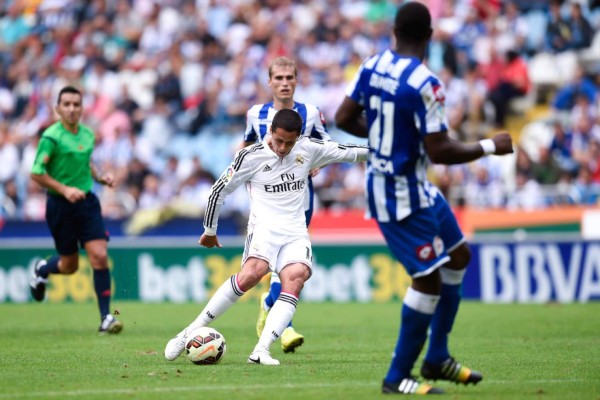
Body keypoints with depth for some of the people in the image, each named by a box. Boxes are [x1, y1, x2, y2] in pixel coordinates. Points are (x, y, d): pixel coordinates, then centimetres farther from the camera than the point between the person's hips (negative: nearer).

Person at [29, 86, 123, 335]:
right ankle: (42, 270, 43)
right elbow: (36, 173, -14)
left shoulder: (88, 135, 6)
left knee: (99, 256, -11)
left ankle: (105, 317, -8)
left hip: (87, 201, 4)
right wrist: (64, 189, -22)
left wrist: (100, 177, 6)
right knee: (69, 265, 7)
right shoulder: (51, 137, -13)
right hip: (60, 204, -4)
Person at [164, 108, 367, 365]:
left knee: (296, 277, -26)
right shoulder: (251, 156, -4)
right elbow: (219, 190, 5)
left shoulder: (308, 148, 6)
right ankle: (189, 333, -25)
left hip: (296, 233, 4)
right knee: (253, 272, -33)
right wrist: (210, 230, 13)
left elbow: (347, 152, 18)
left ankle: (261, 351, -33)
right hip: (264, 227, -4)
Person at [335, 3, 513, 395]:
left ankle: (437, 358, 25)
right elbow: (440, 151, -23)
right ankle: (397, 378, 3)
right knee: (429, 278, -4)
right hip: (403, 194, -9)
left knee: (458, 255, 19)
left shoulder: (371, 67, 0)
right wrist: (490, 146, -10)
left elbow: (345, 119, 7)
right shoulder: (425, 84, -23)